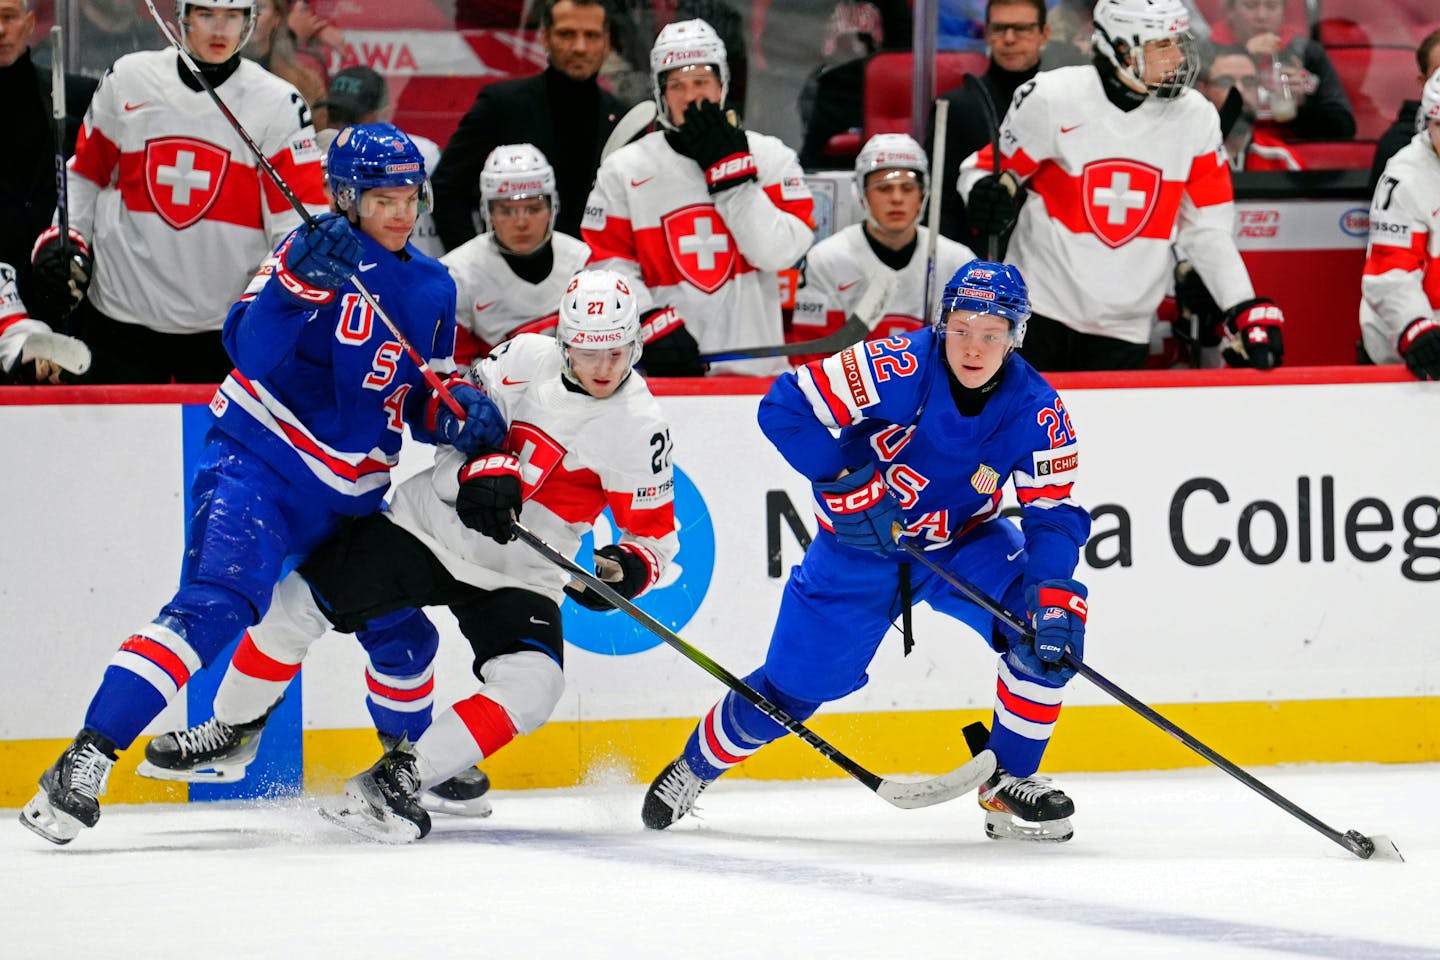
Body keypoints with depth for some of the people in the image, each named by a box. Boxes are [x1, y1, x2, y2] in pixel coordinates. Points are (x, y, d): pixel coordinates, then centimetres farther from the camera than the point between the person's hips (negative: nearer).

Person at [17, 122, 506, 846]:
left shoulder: (433, 289, 9)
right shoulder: (319, 253, -10)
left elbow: (422, 399, 18)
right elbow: (249, 351, -24)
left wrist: (458, 412, -5)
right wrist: (300, 281, -39)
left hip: (350, 495, 7)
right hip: (257, 463, -7)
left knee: (402, 631, 14)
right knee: (215, 603, -26)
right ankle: (86, 761, -33)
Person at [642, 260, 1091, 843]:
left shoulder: (1038, 412, -19)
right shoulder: (898, 368, -27)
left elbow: (1054, 516, -18)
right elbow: (785, 409, -23)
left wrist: (1054, 590, -35)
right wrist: (845, 483, -26)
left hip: (964, 542, 2)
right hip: (860, 542, -2)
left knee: (1051, 629, -22)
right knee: (796, 682, 1)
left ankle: (1011, 784, -5)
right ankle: (695, 767, 30)